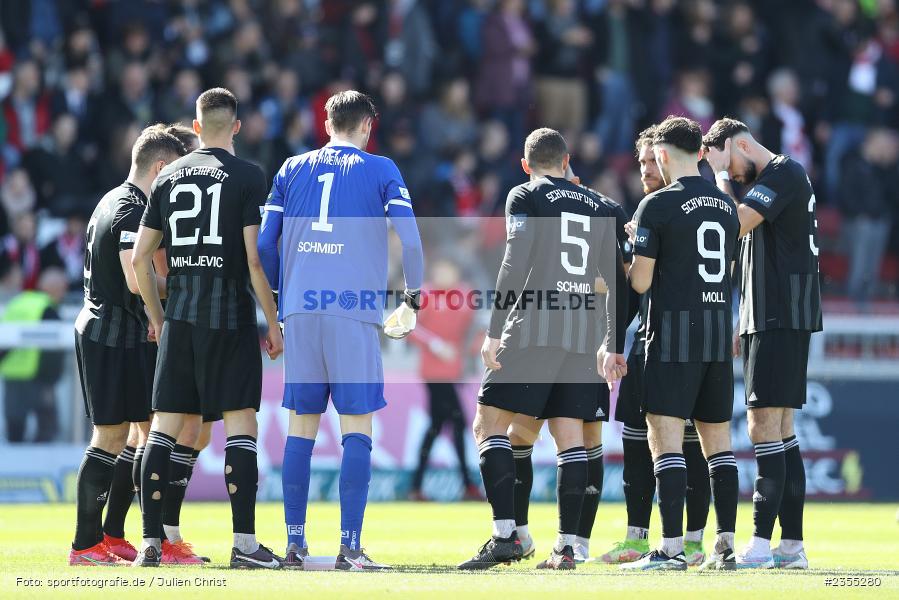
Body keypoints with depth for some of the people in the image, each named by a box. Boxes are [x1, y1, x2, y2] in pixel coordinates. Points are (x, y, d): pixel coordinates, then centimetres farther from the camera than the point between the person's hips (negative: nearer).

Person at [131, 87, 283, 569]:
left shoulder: (169, 177, 9)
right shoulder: (247, 176, -4)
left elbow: (140, 257, 10)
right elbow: (255, 259, -10)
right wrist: (273, 324, -2)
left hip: (178, 319, 4)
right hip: (231, 319, -4)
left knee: (164, 428, 5)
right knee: (241, 425, -2)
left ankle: (151, 543, 4)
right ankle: (244, 543, -7)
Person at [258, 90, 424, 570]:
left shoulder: (291, 170, 14)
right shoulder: (379, 170, 6)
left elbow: (264, 243, 11)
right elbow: (410, 239, -4)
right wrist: (412, 298, 10)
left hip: (299, 310, 3)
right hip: (354, 311, -3)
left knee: (301, 424, 8)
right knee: (357, 426, -2)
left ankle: (295, 543, 6)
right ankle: (350, 546, -9)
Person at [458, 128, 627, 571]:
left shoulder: (524, 198, 2)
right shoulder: (598, 208, 17)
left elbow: (514, 263, -9)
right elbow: (617, 281, 17)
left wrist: (495, 331, -9)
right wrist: (612, 345, 23)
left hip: (532, 330, -5)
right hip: (583, 337, 5)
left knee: (490, 424, -1)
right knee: (570, 436, 6)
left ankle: (505, 534, -14)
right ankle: (566, 546, 2)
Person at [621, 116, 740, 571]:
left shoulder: (658, 204, -8)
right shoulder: (725, 206, 12)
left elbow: (640, 282, -10)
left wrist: (631, 261, 14)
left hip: (675, 330, -7)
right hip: (720, 328, 7)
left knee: (665, 434, -8)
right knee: (717, 437, 11)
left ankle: (672, 547, -16)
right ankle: (727, 545, 11)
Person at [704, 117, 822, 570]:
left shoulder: (786, 172, -10)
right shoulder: (766, 179, 20)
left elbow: (736, 224, -20)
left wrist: (719, 176, -7)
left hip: (783, 318, -10)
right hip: (765, 319, 10)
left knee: (765, 426, -13)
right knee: (780, 431, 8)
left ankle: (761, 544, -16)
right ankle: (791, 545, 9)